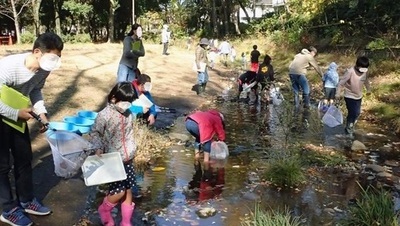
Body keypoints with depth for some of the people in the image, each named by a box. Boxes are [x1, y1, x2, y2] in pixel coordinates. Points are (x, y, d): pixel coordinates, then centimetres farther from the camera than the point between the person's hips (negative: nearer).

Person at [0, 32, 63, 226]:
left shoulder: (44, 69, -14)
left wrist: (41, 112, -9)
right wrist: (16, 114, -27)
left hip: (18, 115, 7)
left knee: (24, 158, 14)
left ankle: (26, 201, 32)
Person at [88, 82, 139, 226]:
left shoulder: (128, 114, 5)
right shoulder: (105, 115, -15)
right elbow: (94, 133, -8)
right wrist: (98, 148, -22)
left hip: (128, 160, 6)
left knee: (128, 190, 11)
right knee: (119, 191, -7)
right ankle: (104, 210, 25)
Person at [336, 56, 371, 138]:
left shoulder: (365, 72, -9)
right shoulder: (350, 71, -27)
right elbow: (341, 82, -20)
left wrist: (368, 89, 25)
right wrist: (338, 93, -20)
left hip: (359, 96, 6)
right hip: (349, 96, -6)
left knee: (357, 113, 16)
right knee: (352, 113, -9)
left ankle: (351, 126, 40)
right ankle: (349, 129, 11)